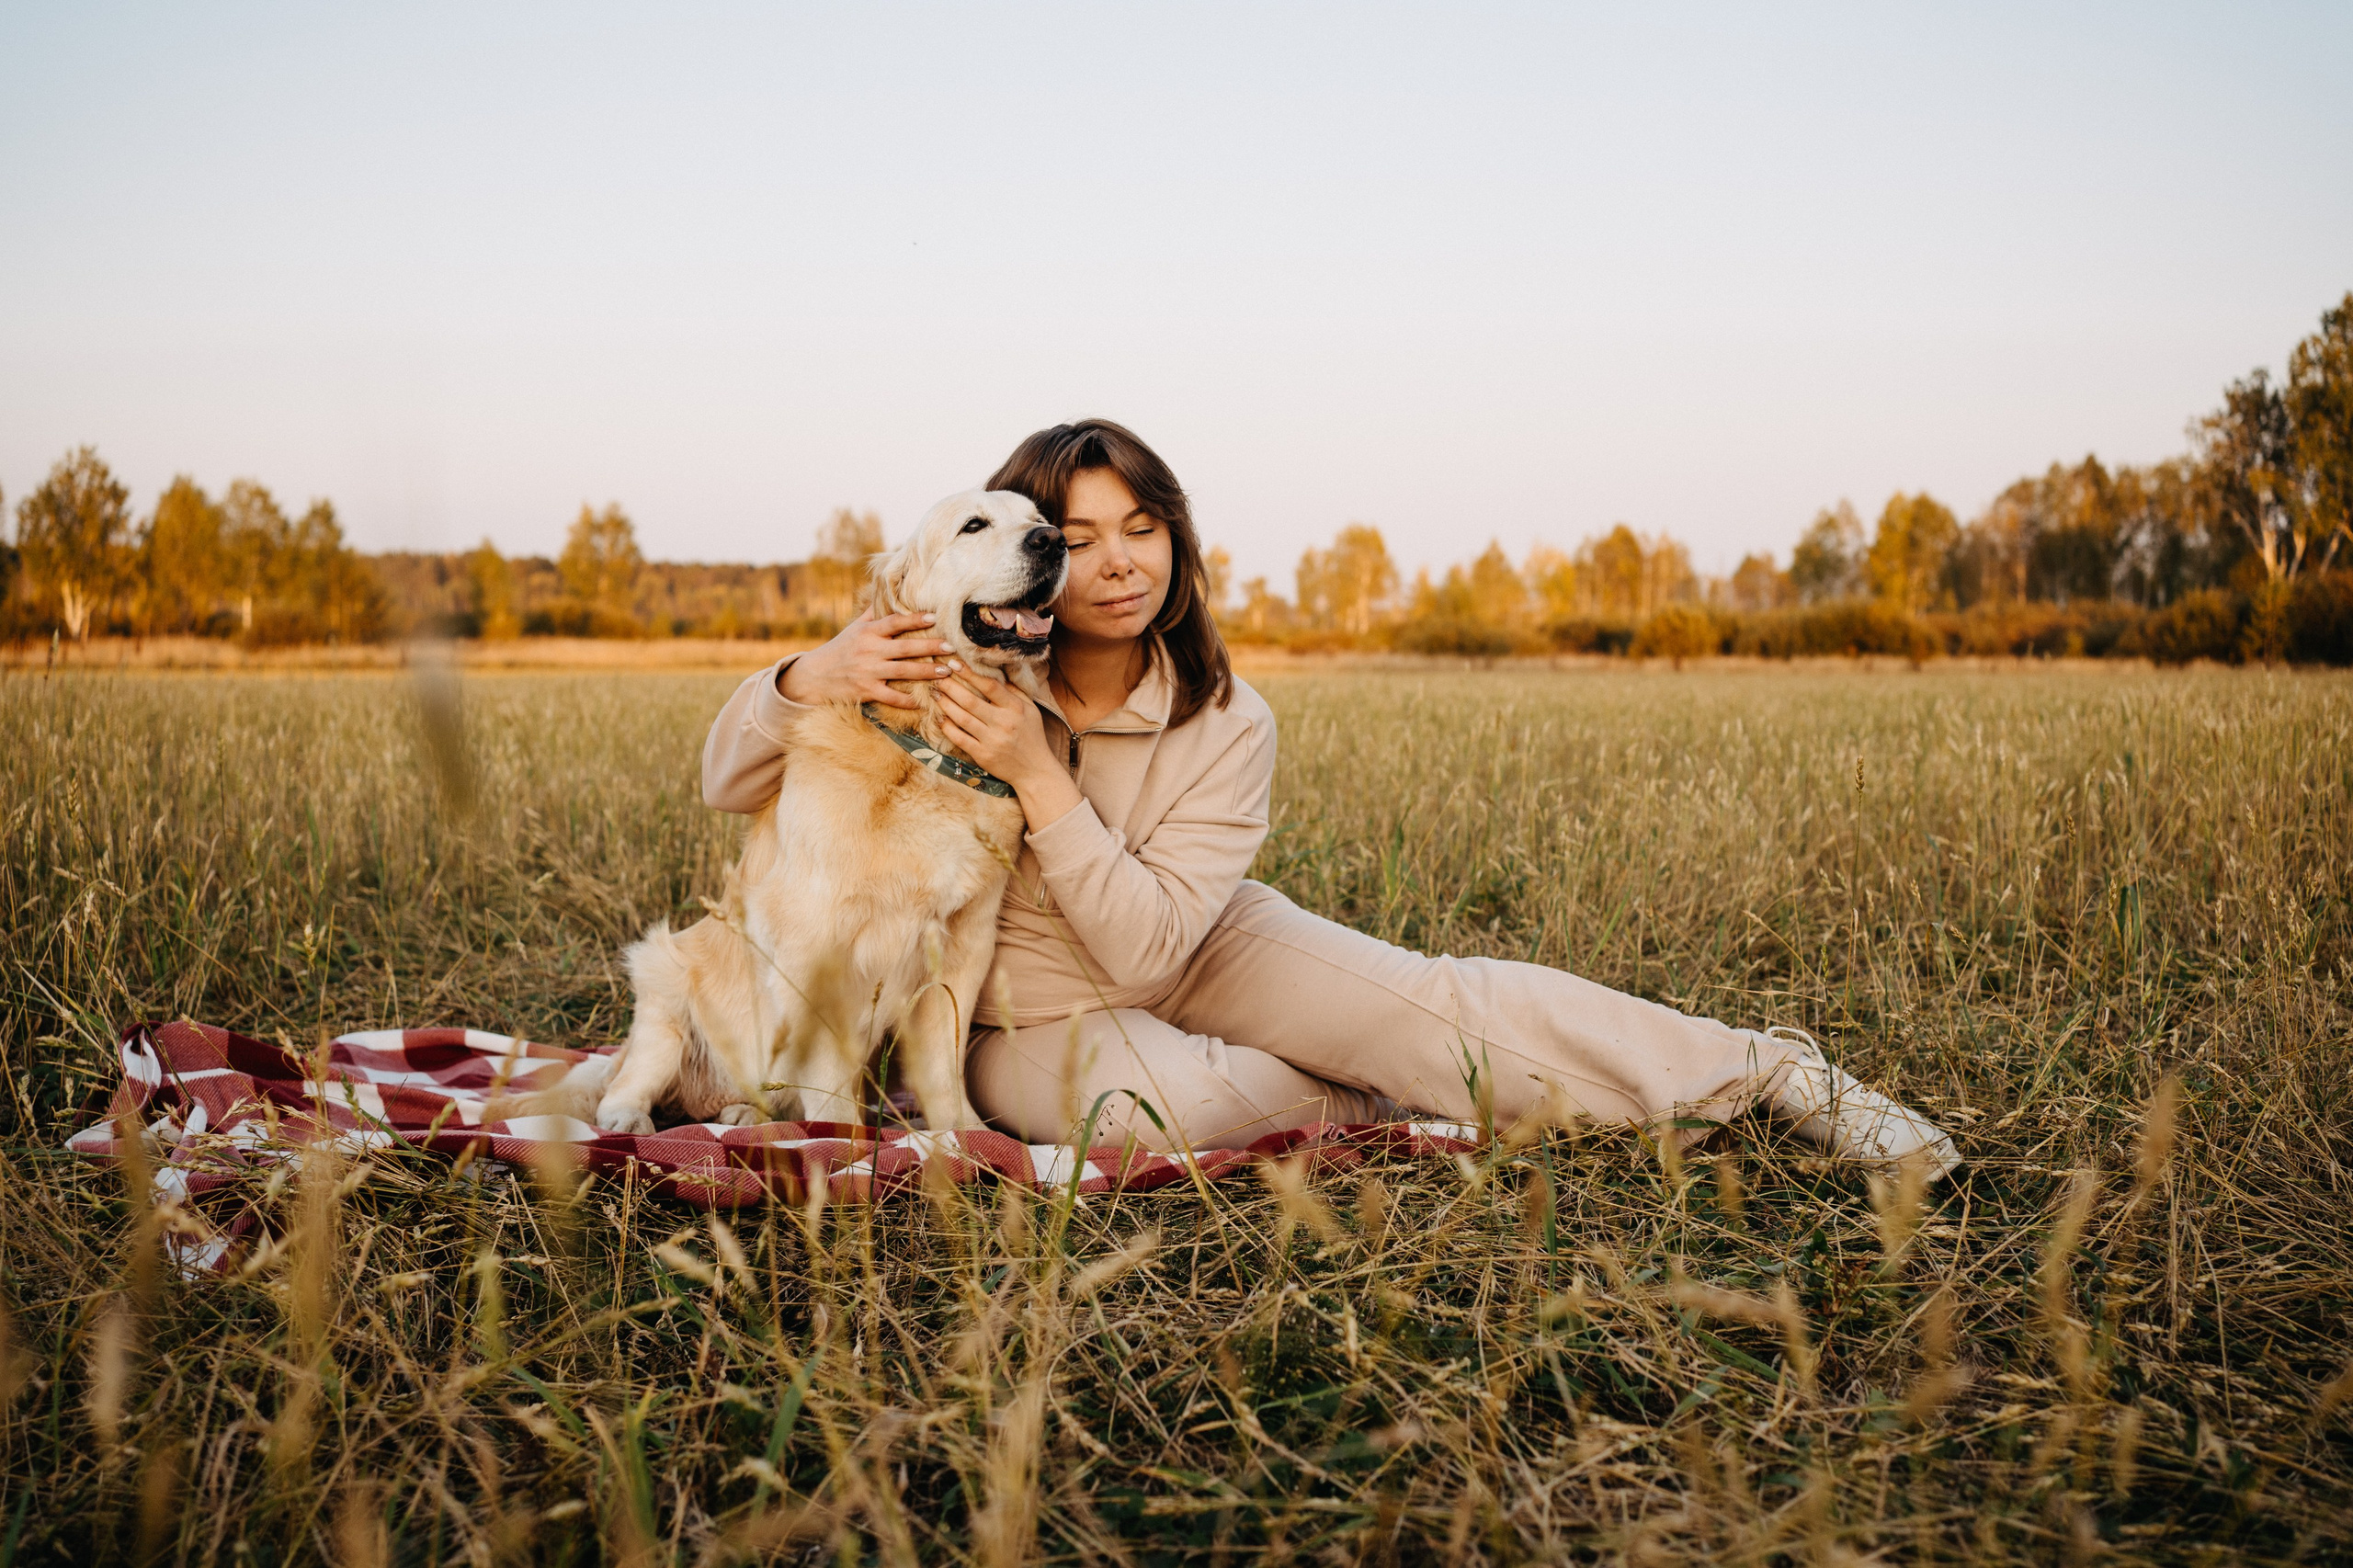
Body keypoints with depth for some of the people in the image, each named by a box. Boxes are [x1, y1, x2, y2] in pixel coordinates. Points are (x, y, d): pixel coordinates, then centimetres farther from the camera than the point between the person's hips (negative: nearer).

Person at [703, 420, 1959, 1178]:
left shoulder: (1222, 724, -18)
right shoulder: (947, 672, -18)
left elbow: (1149, 950, -23)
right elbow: (728, 782, -14)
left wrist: (1040, 777, -34)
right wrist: (806, 680, -36)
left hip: (1193, 950, 1)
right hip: (1030, 1013, -1)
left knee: (1435, 1002, -21)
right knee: (1149, 1103, -37)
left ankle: (1770, 1074, -11)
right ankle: (1367, 1100, -9)